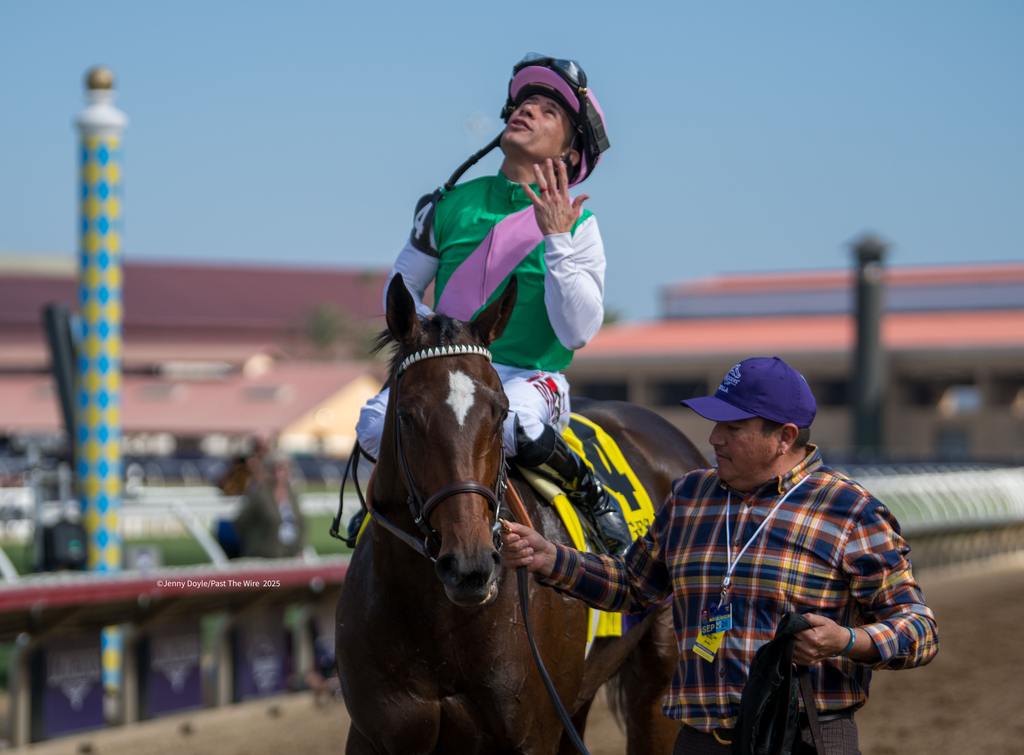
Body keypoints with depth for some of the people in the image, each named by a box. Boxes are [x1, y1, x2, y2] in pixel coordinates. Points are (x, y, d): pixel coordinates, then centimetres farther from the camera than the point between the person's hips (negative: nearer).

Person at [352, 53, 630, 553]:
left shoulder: (577, 226, 1)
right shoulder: (452, 205, 10)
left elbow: (579, 332, -10)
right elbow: (400, 287, 18)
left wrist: (556, 239, -16)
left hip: (531, 378, -3)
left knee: (512, 423, -39)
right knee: (376, 425, -27)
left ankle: (588, 490, -8)